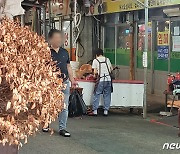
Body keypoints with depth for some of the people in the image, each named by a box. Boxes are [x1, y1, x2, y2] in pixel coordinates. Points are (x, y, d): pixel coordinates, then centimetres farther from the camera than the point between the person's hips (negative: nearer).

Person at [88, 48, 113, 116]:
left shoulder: (95, 60, 3)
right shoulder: (107, 59, 13)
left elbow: (95, 72, -2)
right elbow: (111, 69, 16)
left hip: (101, 80, -3)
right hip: (108, 79, 3)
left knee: (96, 95, 4)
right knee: (107, 95, 8)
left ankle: (95, 111, 3)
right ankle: (106, 111, 8)